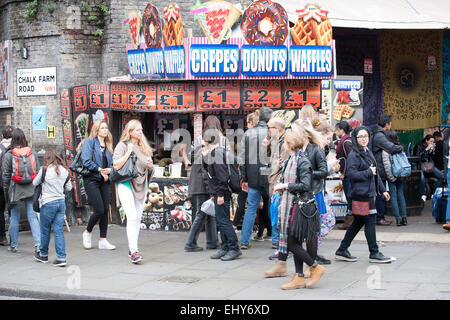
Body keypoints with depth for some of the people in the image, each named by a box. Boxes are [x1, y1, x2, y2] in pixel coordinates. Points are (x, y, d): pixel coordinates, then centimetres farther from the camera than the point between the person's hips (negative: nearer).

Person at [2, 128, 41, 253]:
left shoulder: (8, 155, -7)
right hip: (31, 189, 2)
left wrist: (6, 191, 5)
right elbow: (38, 171, 5)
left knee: (14, 218, 9)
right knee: (32, 216, 3)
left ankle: (13, 245, 18)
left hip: (15, 190, -2)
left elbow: (5, 175, -4)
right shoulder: (32, 153, 1)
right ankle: (38, 244, -7)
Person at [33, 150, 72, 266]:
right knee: (59, 230, 4)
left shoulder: (45, 170, -8)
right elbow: (69, 187, 13)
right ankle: (61, 257, -1)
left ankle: (43, 255, 25)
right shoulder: (65, 171, 4)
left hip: (48, 203, -4)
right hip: (61, 202, 4)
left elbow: (35, 183, 5)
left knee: (45, 230, 11)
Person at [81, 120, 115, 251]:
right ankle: (88, 232, 15)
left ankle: (103, 240, 9)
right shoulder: (90, 142, -3)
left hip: (105, 181, 6)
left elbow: (112, 162, 17)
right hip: (92, 180, -6)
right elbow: (86, 161, -13)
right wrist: (99, 169, -17)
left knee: (105, 210, 2)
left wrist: (110, 169, -5)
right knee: (99, 210, -11)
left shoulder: (108, 145, 16)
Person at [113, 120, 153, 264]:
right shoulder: (122, 145, -3)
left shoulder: (144, 147, 14)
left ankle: (132, 248, 18)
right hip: (126, 184, -6)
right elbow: (116, 166, -13)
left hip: (141, 184, 6)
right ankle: (134, 251, -19)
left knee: (138, 218, 8)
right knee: (132, 217, -17)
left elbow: (150, 169, 21)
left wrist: (150, 164, -2)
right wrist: (128, 152, -14)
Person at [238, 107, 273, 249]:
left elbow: (242, 158, 8)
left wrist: (244, 179, 12)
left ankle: (244, 241, 6)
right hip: (269, 176, -3)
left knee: (251, 208, 8)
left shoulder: (248, 133, 6)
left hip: (253, 177, 3)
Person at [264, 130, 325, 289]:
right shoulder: (289, 161, 14)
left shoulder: (303, 161, -13)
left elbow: (305, 185, -20)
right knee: (295, 242, 9)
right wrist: (281, 188, 5)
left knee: (292, 242, -7)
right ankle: (299, 278, 14)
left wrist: (285, 186, -13)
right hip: (289, 205, 9)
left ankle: (316, 268, 7)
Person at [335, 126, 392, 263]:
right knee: (370, 222, -3)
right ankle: (374, 253, 7)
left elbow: (375, 173, 22)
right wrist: (369, 172, -14)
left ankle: (342, 250, 20)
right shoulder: (353, 155, -13)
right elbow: (351, 173, -22)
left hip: (369, 193, 9)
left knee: (358, 222, 13)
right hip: (361, 194, -9)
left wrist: (383, 190, 21)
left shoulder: (368, 152, 16)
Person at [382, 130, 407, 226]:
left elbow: (386, 164, -17)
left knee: (393, 196, 1)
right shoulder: (400, 147, 4)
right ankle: (404, 218, 8)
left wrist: (391, 177, -11)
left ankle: (398, 218, -3)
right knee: (401, 194, 10)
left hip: (392, 175, -5)